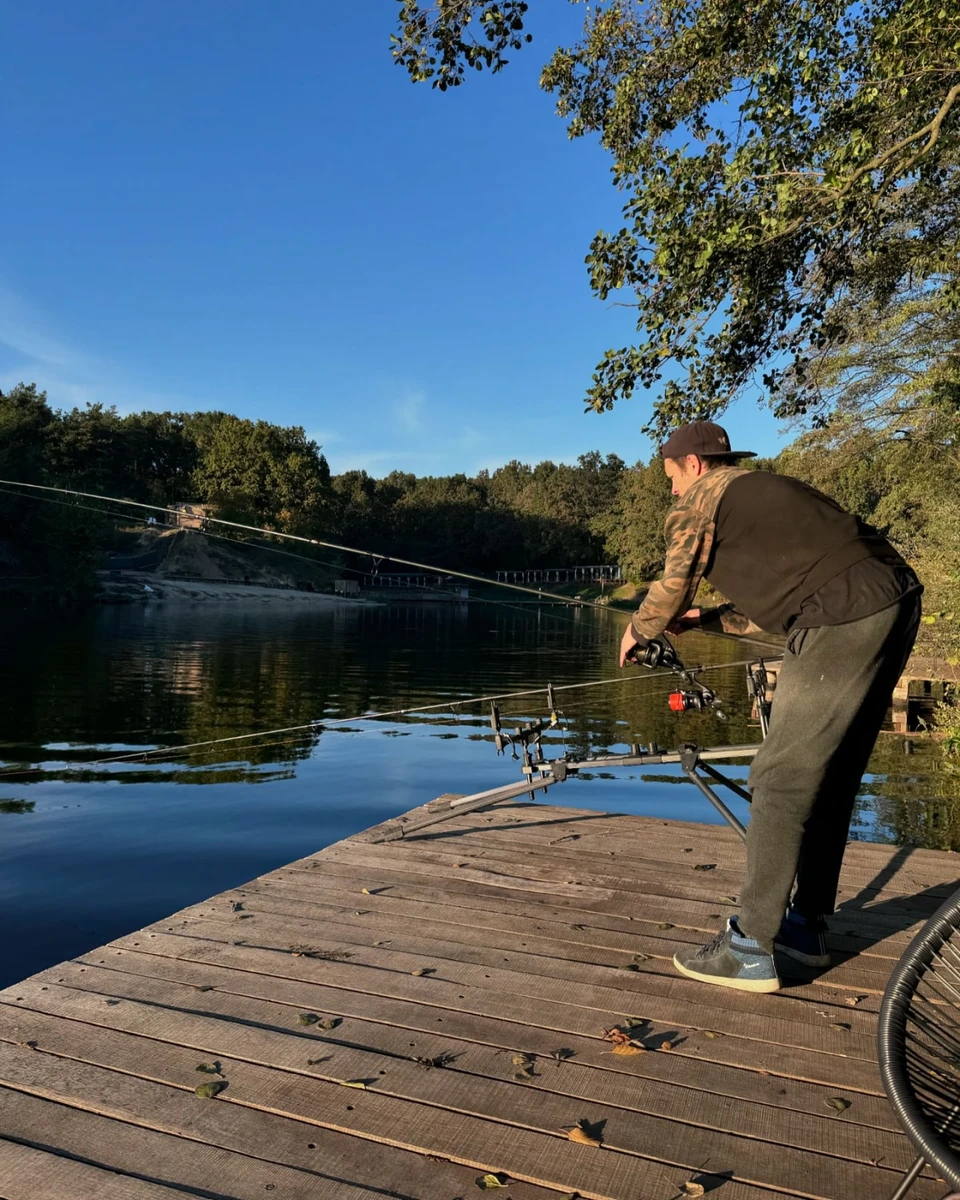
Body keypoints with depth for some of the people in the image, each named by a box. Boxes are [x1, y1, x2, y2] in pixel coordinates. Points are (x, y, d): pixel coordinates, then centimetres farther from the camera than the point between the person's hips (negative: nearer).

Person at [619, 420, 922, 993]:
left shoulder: (701, 500, 4)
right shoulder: (765, 489, 28)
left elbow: (669, 595, 10)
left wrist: (636, 633, 28)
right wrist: (705, 620, 38)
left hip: (843, 619, -9)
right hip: (897, 603, 9)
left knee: (782, 780, -3)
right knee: (831, 775, 16)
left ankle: (750, 948, 4)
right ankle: (809, 924, 28)